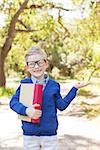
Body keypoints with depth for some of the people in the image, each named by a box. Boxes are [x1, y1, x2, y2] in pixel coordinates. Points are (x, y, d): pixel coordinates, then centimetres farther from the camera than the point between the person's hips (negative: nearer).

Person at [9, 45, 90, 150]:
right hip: (29, 134, 0)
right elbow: (13, 102, -5)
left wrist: (74, 88, 3)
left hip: (50, 133, 1)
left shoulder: (53, 85, 1)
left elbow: (61, 105, 4)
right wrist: (26, 110, -23)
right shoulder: (24, 84, -2)